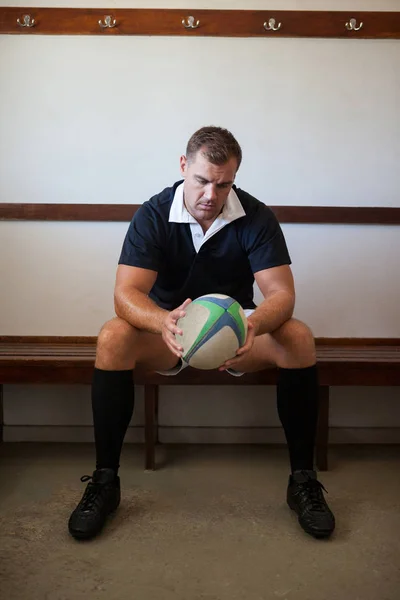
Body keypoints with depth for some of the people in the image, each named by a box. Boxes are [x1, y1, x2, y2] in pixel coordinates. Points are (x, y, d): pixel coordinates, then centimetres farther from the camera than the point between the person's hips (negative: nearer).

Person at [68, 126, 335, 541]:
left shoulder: (256, 217, -10)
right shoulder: (153, 215, -12)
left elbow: (281, 293, -18)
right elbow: (126, 294, -23)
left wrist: (253, 325, -42)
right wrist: (164, 321, -47)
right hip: (169, 331, 0)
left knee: (299, 339, -28)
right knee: (112, 338, -30)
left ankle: (303, 479, -14)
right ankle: (104, 481, -17)